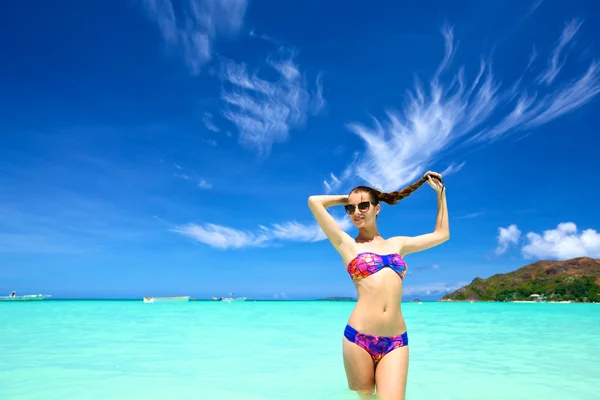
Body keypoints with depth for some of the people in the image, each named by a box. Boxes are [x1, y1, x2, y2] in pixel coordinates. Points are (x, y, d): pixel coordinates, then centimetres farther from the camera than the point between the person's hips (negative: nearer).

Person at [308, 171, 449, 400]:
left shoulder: (398, 244, 17)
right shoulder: (347, 244, 7)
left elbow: (442, 234, 28)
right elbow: (314, 202, 1)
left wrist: (440, 192, 30)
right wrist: (347, 199, 16)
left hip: (396, 341, 2)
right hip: (358, 337, -2)